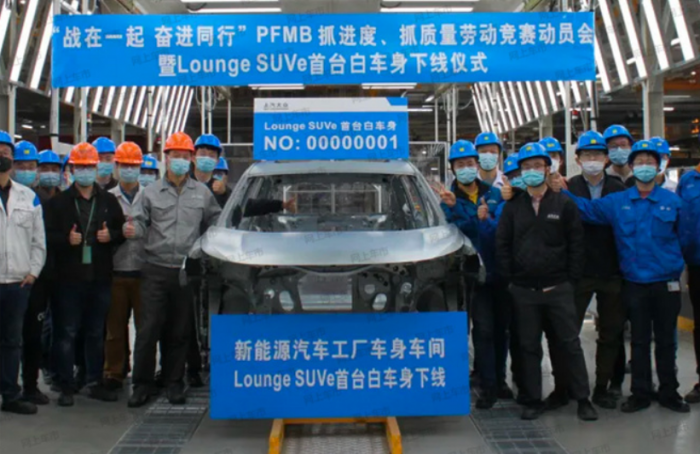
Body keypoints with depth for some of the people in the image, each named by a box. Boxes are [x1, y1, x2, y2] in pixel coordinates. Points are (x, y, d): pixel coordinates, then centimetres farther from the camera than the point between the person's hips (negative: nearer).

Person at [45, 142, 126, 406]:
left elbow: (122, 231, 12)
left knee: (96, 333, 11)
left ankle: (95, 383, 22)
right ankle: (66, 386, 11)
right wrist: (66, 239, -19)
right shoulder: (59, 202, 3)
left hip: (100, 277, 2)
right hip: (69, 277, -2)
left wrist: (110, 236, -8)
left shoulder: (109, 201, 9)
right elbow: (48, 235, -2)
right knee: (67, 333, 1)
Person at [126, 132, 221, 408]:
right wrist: (133, 230, -20)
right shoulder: (151, 193, 8)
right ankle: (142, 384, 10)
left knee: (180, 331, 7)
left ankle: (174, 383, 19)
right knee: (149, 329, -2)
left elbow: (216, 222, 15)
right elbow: (140, 222, 1)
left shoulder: (202, 193, 10)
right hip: (156, 270, -1)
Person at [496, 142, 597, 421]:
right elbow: (502, 245, 6)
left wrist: (571, 279, -3)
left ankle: (583, 399, 15)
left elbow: (576, 244, 2)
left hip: (558, 289, -1)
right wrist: (510, 279, 0)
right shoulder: (512, 207, 6)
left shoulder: (564, 204, 2)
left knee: (570, 343, 4)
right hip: (524, 291, 2)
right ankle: (533, 401, 18)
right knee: (529, 347, 8)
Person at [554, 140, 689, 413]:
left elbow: (684, 237, 2)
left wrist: (677, 265, -6)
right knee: (639, 340, 10)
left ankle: (669, 393, 24)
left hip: (666, 283, -1)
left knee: (666, 339, 10)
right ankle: (640, 393, 21)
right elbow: (587, 209, 2)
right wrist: (561, 193, -8)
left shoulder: (672, 201, -1)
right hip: (635, 283, 1)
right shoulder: (617, 202, 3)